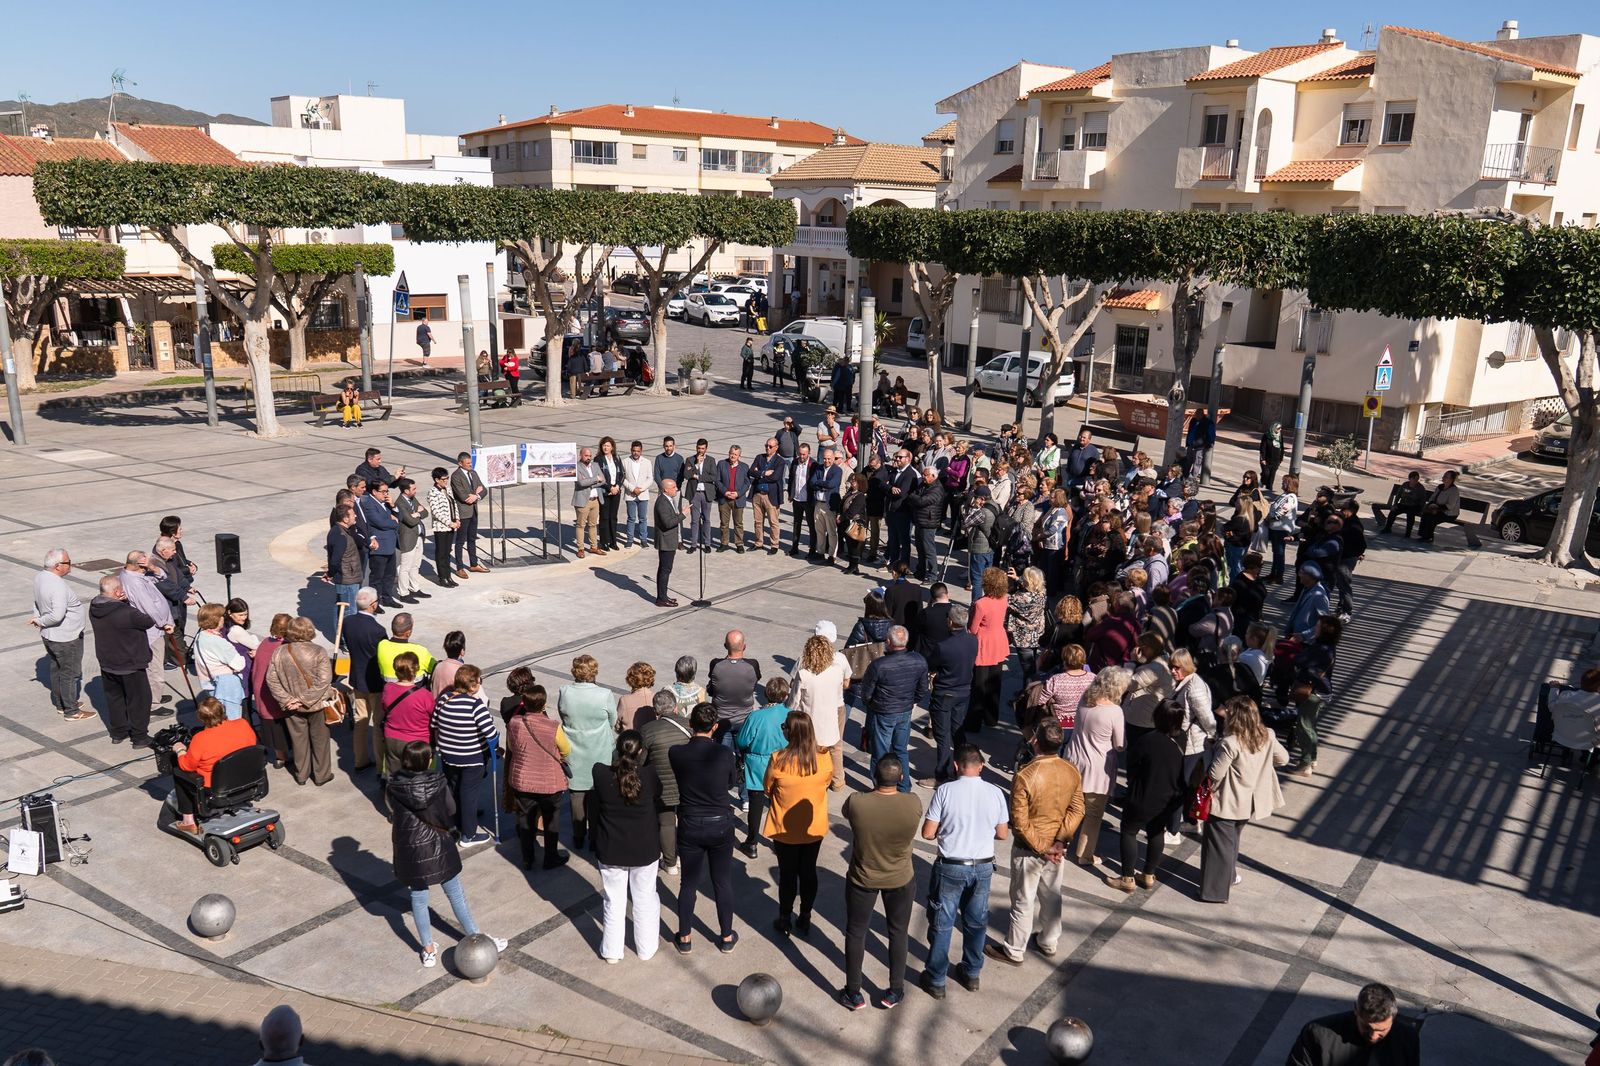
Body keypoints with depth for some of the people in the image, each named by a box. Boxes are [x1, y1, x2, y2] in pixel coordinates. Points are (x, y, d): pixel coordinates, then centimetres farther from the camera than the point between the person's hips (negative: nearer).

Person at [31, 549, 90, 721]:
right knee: (70, 674, 4)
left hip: (49, 636, 9)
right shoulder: (58, 587, -31)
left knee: (56, 669, 22)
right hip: (66, 638, -9)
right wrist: (40, 621, -19)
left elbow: (37, 602, 12)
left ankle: (60, 703, 38)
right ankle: (71, 711, 15)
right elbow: (58, 615, -36)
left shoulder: (39, 577, -2)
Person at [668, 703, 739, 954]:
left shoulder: (676, 753, -16)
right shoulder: (725, 753, -16)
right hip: (720, 825, 0)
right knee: (723, 882, 16)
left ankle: (685, 938, 30)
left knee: (689, 883, 16)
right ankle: (726, 937, 29)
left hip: (689, 827, 0)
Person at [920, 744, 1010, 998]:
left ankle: (936, 980, 22)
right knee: (976, 923, 21)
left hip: (950, 867, -3)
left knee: (941, 924, 12)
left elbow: (927, 833, -12)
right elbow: (1002, 834, 3)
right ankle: (971, 973, 36)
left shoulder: (945, 790, -15)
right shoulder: (995, 793, -7)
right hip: (983, 868, 3)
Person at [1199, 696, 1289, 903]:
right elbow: (1283, 758, 10)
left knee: (1218, 845, 6)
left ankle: (1215, 891, 12)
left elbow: (1215, 775, -22)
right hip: (1248, 803, 7)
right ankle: (1228, 877, 43)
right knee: (1232, 841, 28)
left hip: (1226, 804, -7)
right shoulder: (1267, 737, -6)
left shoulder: (1230, 743, -27)